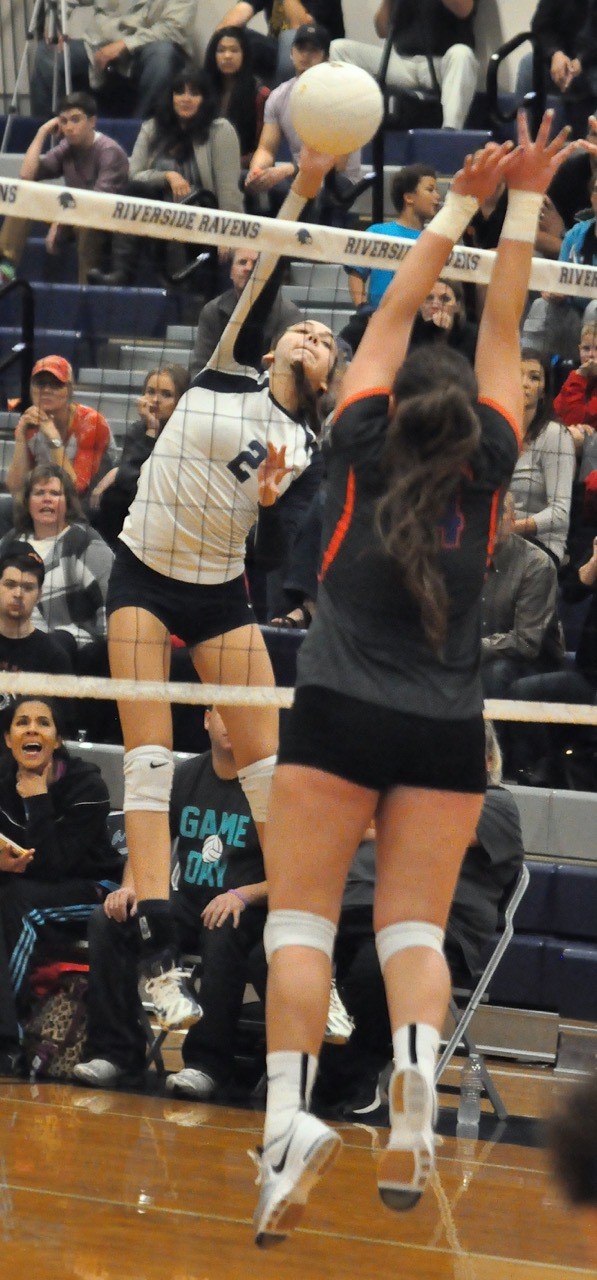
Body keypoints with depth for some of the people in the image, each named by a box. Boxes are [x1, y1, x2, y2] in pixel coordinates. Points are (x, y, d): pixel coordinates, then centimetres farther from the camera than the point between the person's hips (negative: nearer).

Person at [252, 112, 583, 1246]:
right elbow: (500, 335, 16)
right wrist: (519, 207, 20)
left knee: (300, 923, -3)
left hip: (337, 717, -2)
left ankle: (290, 1114, -21)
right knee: (416, 928, 5)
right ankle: (417, 1070, -25)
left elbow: (393, 319, 13)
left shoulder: (361, 455, 5)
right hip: (447, 733, 2)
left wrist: (459, 206, 20)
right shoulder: (486, 472, 8)